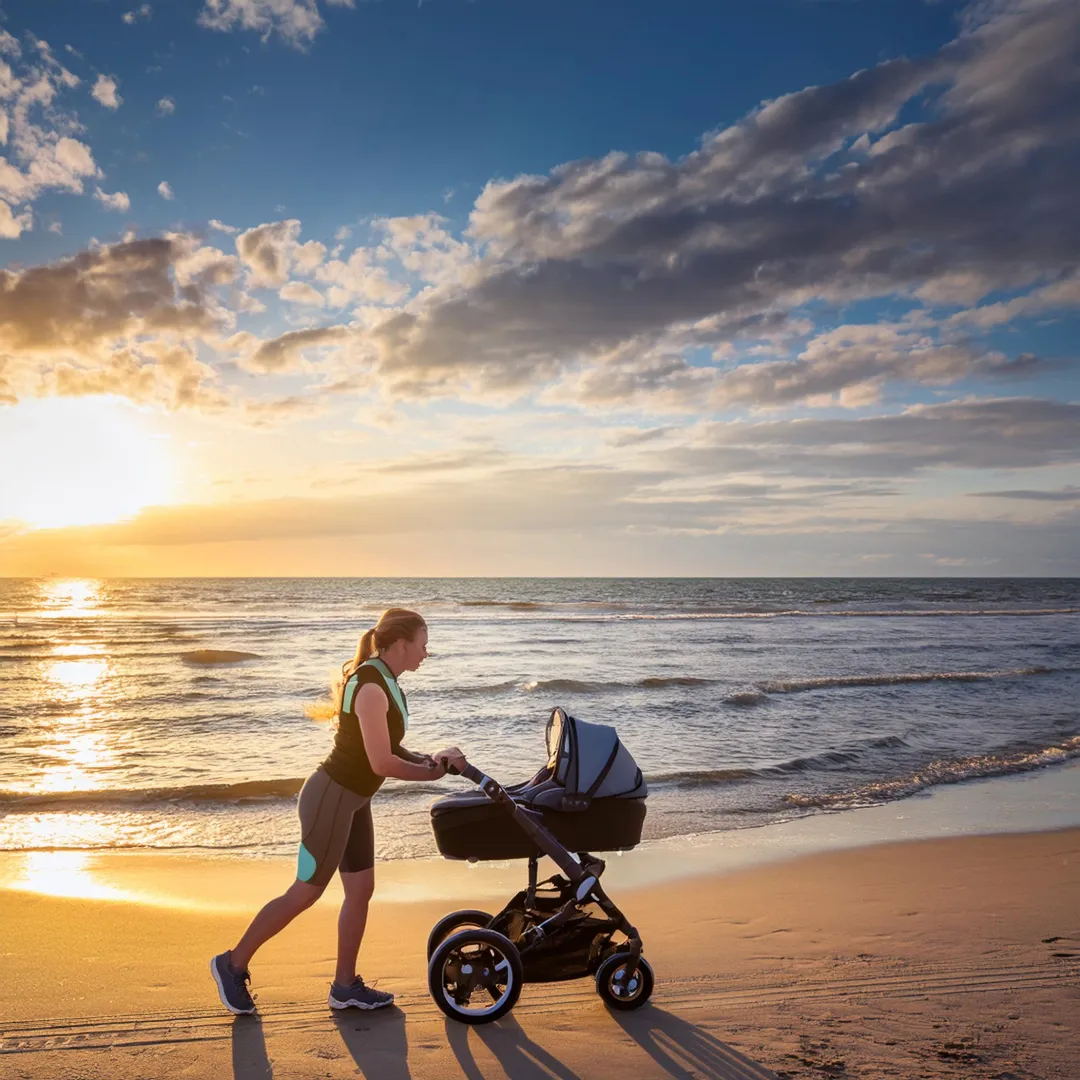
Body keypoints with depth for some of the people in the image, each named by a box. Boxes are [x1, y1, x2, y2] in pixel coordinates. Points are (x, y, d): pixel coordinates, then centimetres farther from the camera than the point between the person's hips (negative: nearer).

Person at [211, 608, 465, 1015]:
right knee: (305, 893, 1)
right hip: (331, 799, -10)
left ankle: (345, 986, 23)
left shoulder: (385, 683, 7)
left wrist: (430, 760, -3)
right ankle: (233, 964, 17)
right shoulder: (371, 688, -23)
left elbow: (389, 749, 12)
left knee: (361, 892, 12)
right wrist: (432, 772, -11)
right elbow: (381, 763, -24)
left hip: (351, 800, 10)